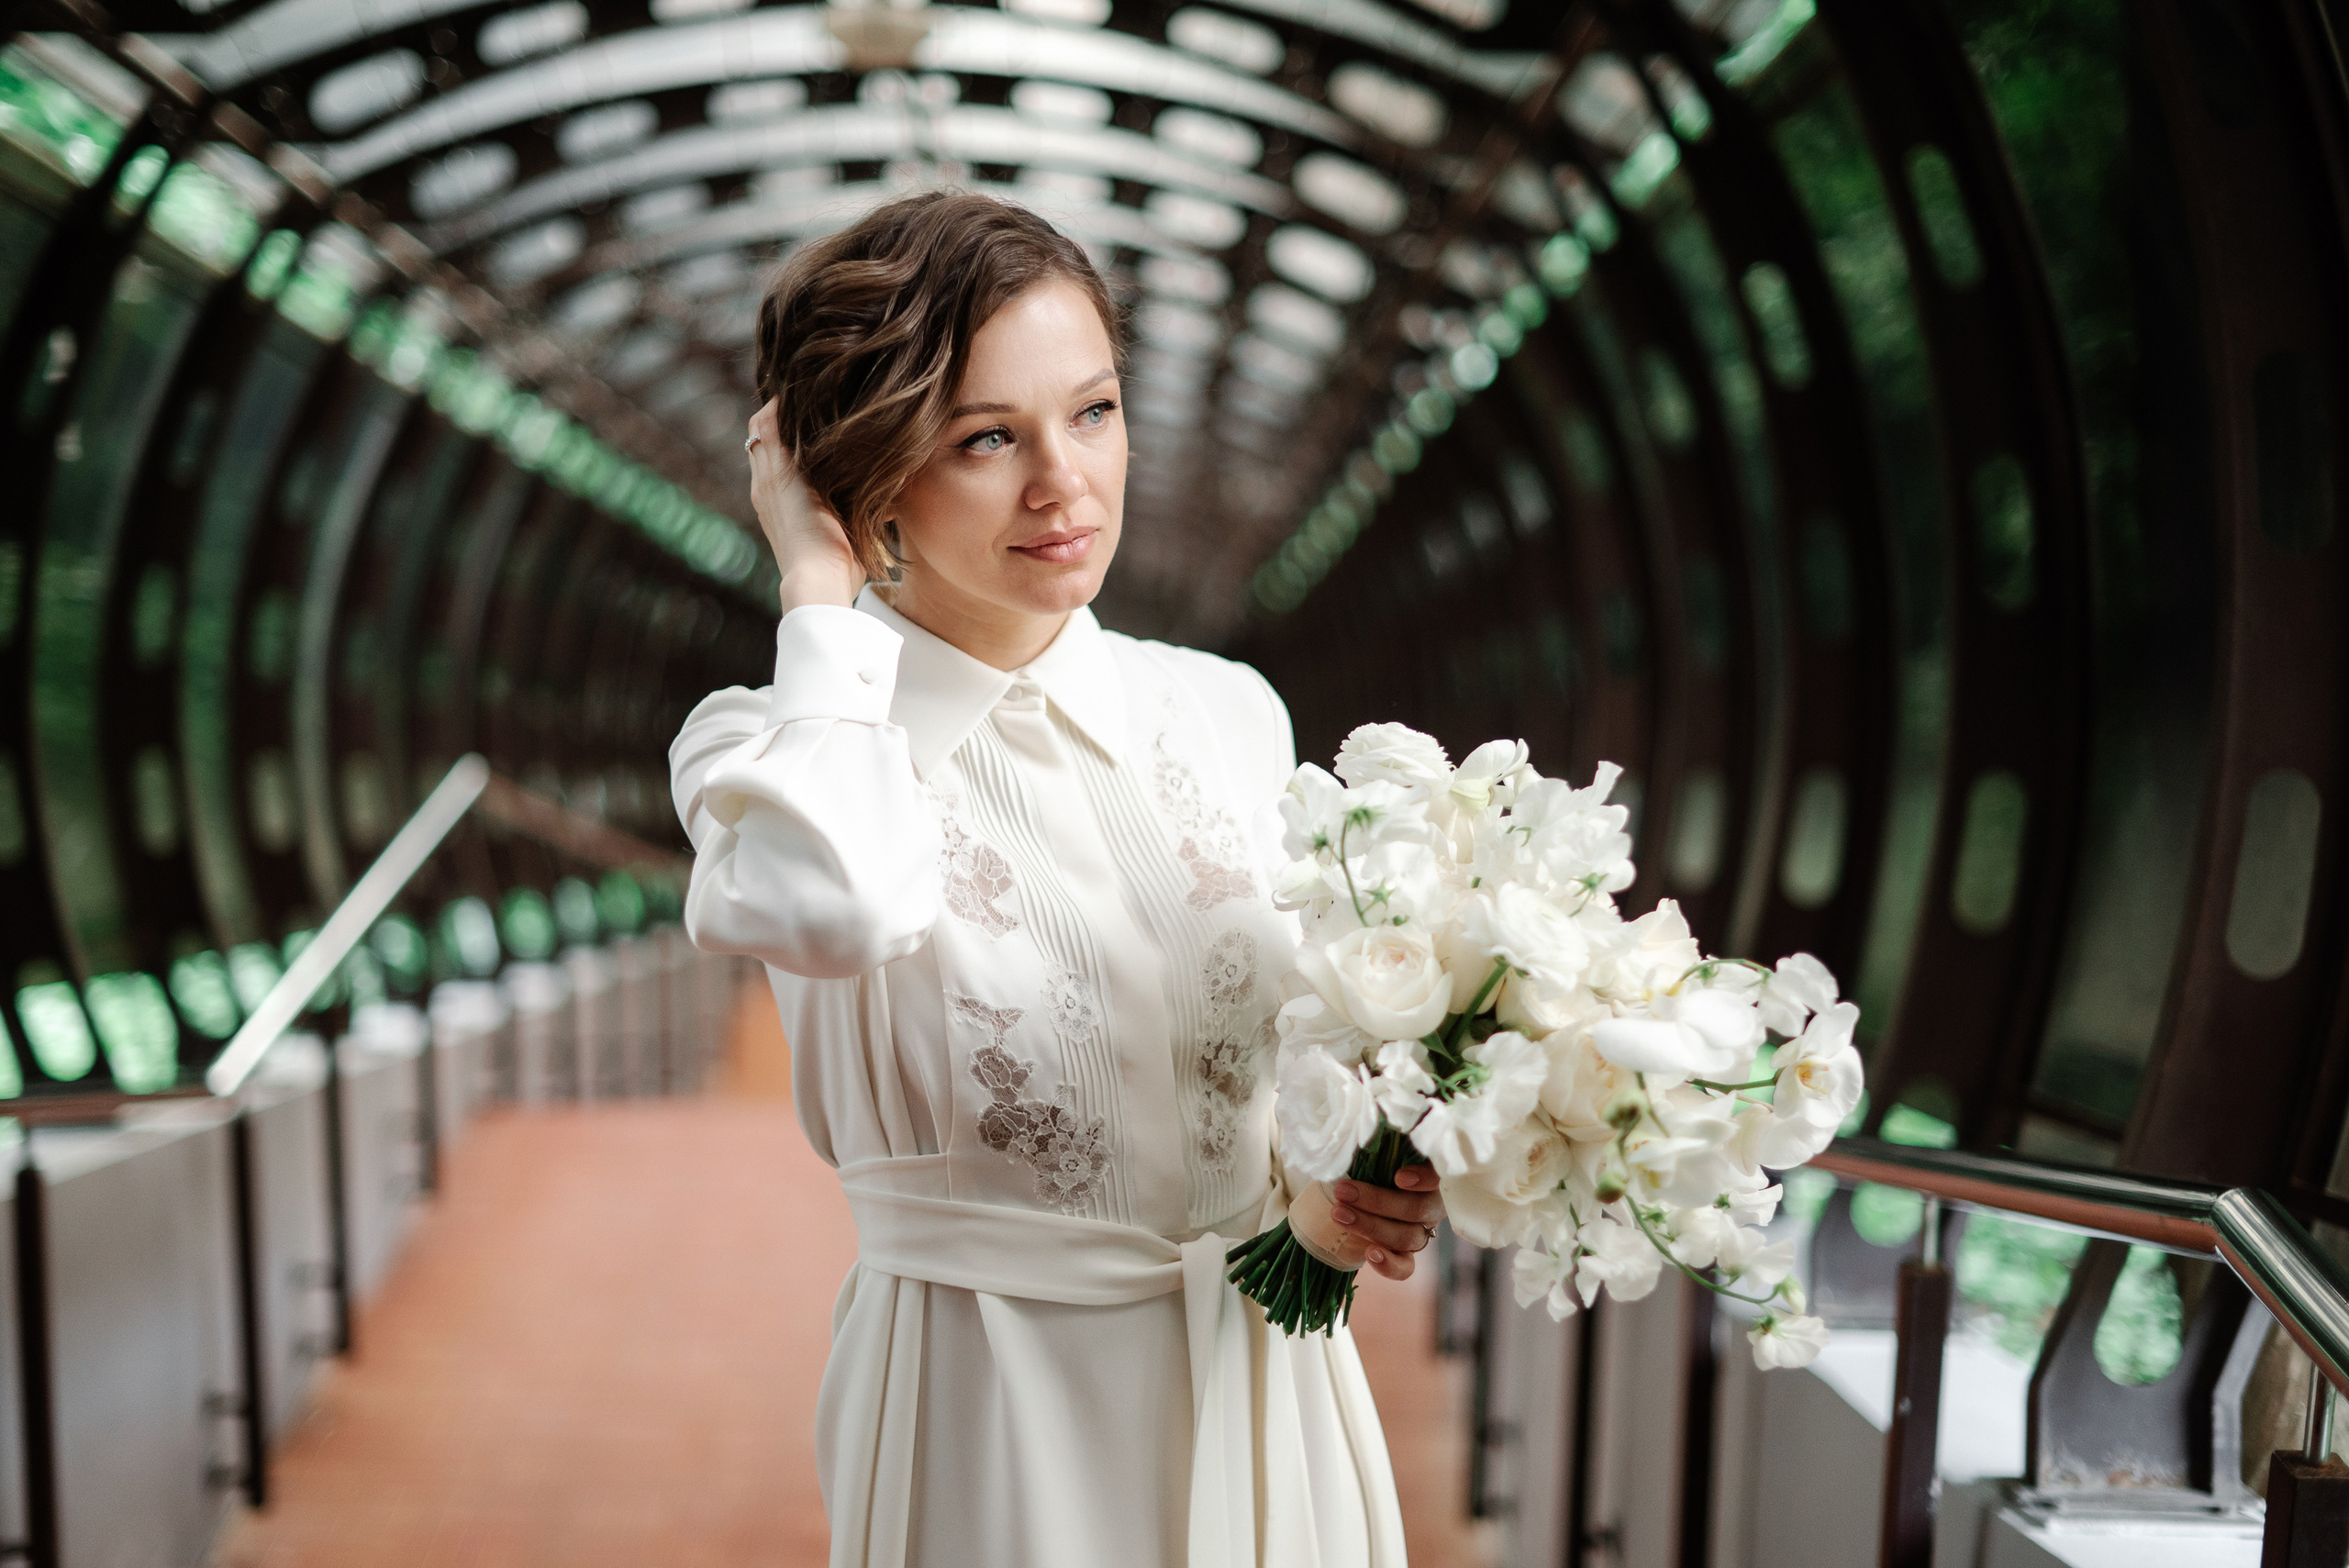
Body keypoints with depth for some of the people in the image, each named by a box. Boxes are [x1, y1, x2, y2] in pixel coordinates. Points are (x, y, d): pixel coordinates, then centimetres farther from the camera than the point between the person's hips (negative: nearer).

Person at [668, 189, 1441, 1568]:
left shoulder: (1231, 711, -2)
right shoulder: (765, 747, -12)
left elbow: (1310, 1038, 9)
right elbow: (841, 905, -37)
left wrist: (1322, 1190, -12)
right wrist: (822, 587, -22)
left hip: (1267, 1388, 4)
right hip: (995, 1413, -3)